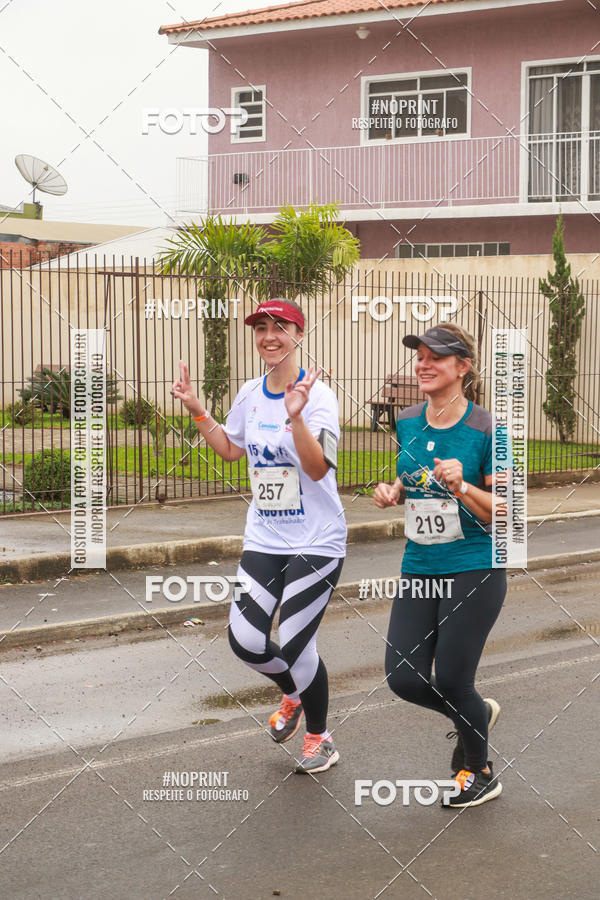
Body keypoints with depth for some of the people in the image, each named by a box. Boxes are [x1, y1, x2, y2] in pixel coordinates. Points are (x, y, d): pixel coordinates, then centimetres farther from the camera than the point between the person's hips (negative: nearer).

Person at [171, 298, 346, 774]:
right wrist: (198, 410, 12)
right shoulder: (251, 394, 6)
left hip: (315, 541, -6)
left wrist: (295, 415, -35)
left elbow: (318, 468, -23)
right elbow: (230, 449, 23)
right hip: (264, 538, 6)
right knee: (245, 639, -2)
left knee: (295, 645, -4)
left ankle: (320, 738, 21)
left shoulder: (318, 394, -13)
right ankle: (294, 694, 31)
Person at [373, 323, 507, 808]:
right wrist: (392, 492, 1)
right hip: (419, 569, 6)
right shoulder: (408, 422, 4)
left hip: (474, 572, -5)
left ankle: (480, 773, 24)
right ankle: (478, 714, 30)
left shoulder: (485, 430, -12)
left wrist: (460, 487, -26)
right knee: (404, 678, -2)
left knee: (451, 682, -3)